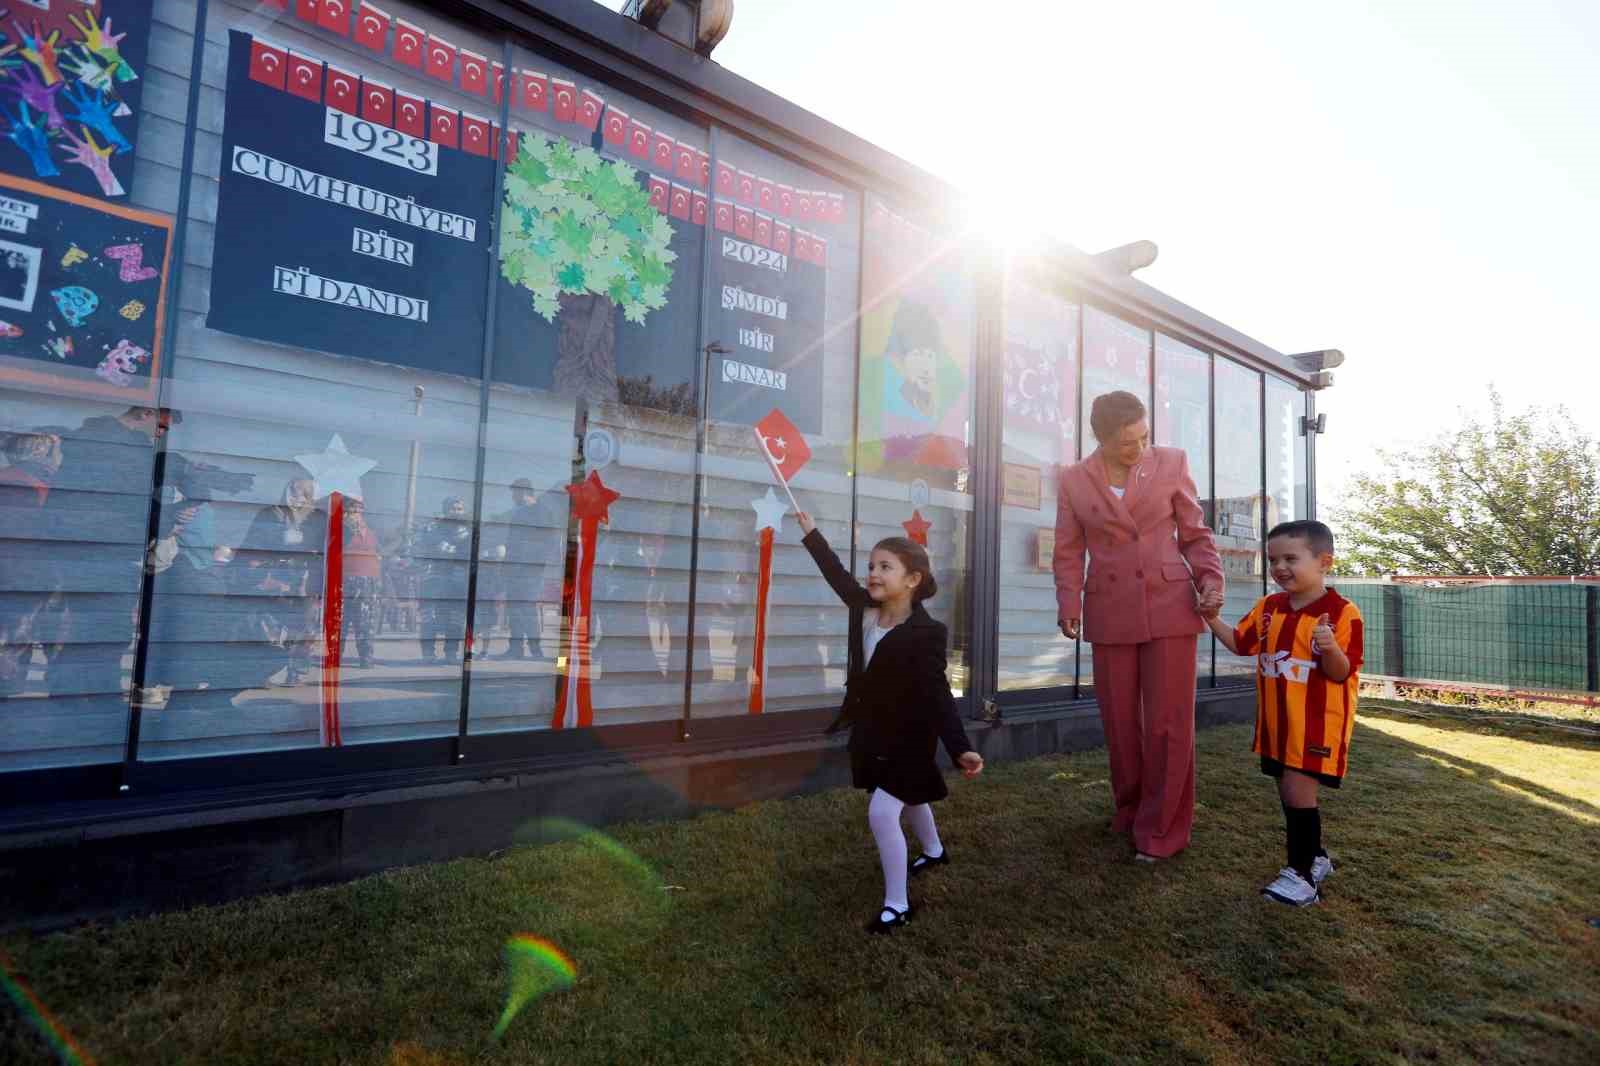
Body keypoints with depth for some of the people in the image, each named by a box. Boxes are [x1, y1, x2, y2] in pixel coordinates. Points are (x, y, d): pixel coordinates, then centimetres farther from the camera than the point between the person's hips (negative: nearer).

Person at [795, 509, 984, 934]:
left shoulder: (925, 633, -29)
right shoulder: (865, 607, -10)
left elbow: (938, 696, -31)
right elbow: (839, 576, 6)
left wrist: (960, 748, -40)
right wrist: (811, 532, 11)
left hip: (908, 736, -8)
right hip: (875, 728, 8)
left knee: (882, 812, -12)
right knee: (908, 797, 29)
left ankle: (897, 904, 6)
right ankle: (933, 851, 56)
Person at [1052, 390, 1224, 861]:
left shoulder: (1171, 463, 1)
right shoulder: (1074, 480, 2)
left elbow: (1195, 534, 6)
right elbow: (1069, 553, 3)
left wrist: (1210, 580, -10)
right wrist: (1070, 605, -10)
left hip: (1170, 607, -1)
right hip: (1111, 614, 1)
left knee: (1169, 723, 0)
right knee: (1120, 722, 9)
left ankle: (1162, 828, 15)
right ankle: (1131, 811, 29)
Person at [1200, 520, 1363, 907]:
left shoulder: (1341, 612, -14)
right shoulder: (1267, 607, 5)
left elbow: (1340, 673, -15)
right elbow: (1241, 643, 15)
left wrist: (1330, 648, -35)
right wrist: (1213, 619, 2)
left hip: (1318, 722, -6)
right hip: (1276, 720, 7)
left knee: (1298, 790, -8)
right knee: (1290, 792, 15)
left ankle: (1302, 873, 5)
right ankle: (1315, 858, 34)